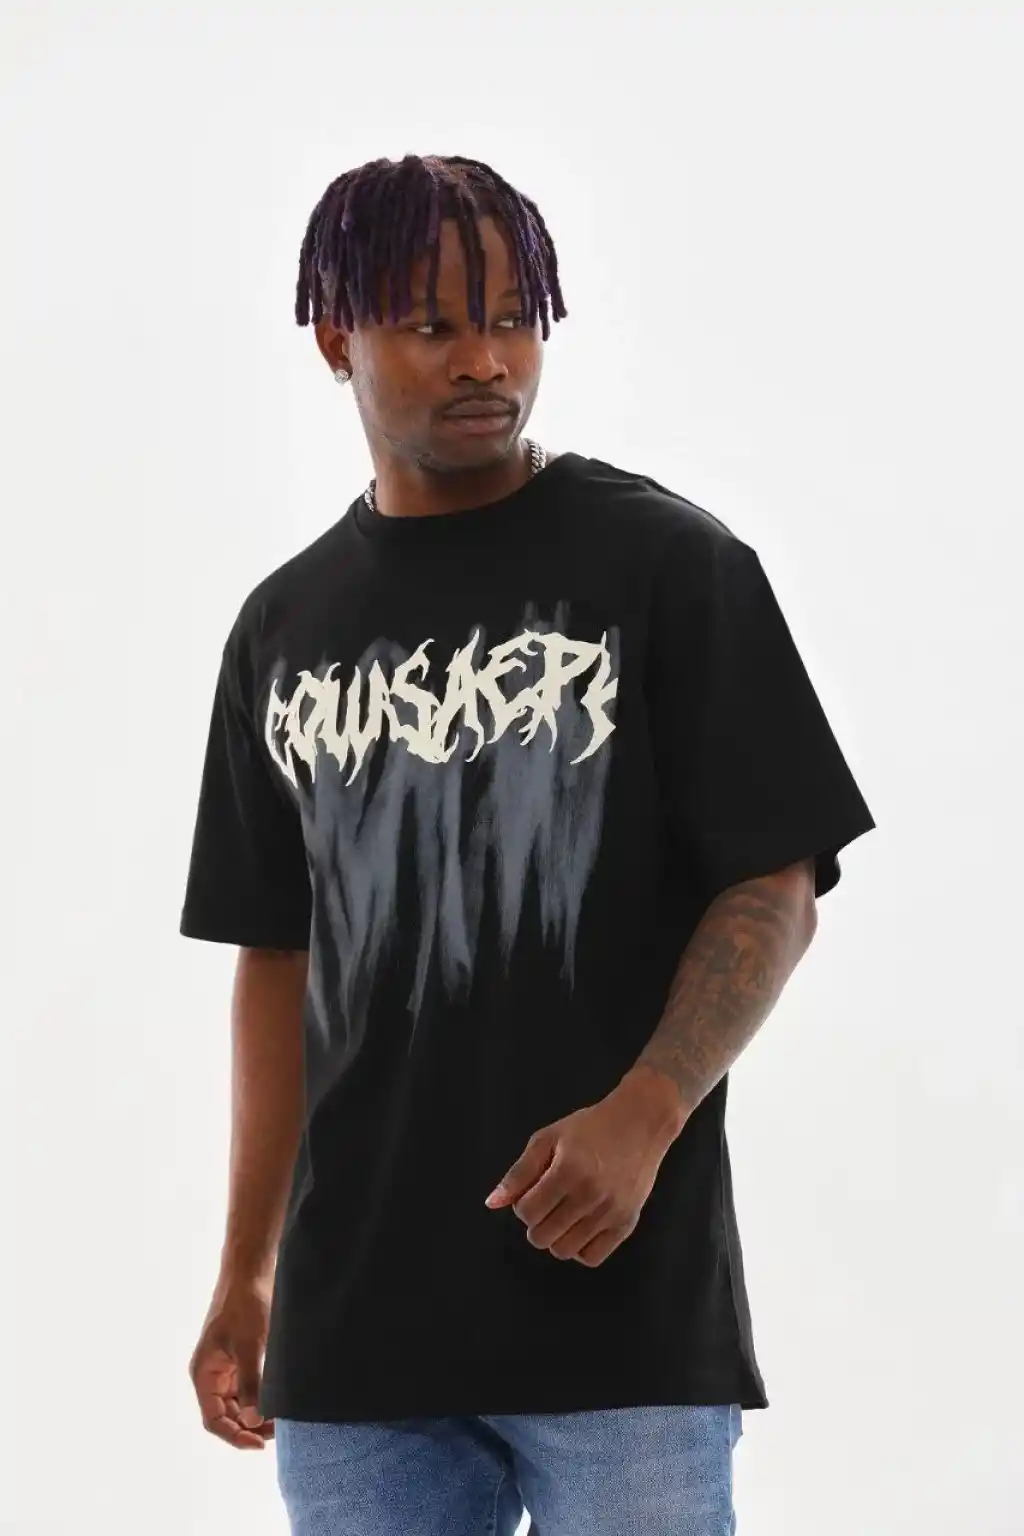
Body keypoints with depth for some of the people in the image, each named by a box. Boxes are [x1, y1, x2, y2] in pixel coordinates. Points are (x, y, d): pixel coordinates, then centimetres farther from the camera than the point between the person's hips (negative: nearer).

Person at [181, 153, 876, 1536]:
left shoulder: (663, 562, 0)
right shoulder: (283, 628, 13)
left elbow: (777, 889, -3)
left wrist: (642, 1114, -18)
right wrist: (248, 1268, 16)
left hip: (627, 1310, -4)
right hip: (354, 1324, 4)